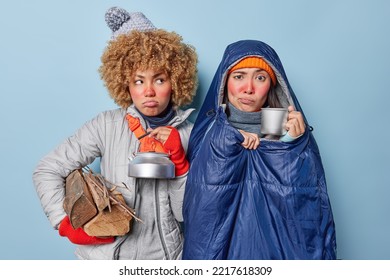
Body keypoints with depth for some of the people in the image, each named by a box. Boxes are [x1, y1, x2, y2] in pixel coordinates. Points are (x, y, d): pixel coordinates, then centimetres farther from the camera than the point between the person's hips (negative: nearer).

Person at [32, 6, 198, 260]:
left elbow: (186, 213, -8)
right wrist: (66, 224, -15)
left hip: (164, 256, 1)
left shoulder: (189, 134, -7)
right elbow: (47, 171, -8)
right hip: (107, 253, -1)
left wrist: (178, 160, -20)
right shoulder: (108, 125, -12)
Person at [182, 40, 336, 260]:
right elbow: (200, 208, -16)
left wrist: (294, 147, -22)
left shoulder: (293, 132, -6)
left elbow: (309, 212, -12)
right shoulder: (208, 132, -7)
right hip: (221, 248, 0)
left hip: (276, 249, 1)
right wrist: (228, 141, -23)